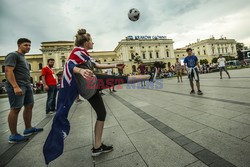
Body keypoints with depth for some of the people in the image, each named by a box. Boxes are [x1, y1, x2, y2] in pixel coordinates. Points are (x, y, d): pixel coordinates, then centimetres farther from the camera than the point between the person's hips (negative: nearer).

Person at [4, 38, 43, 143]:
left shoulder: (23, 57, 22)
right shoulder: (13, 55, -6)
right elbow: (8, 71, -17)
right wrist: (15, 86, -26)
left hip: (27, 85, 9)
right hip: (16, 86, -9)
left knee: (29, 106, 10)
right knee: (15, 109, -5)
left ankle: (28, 129, 21)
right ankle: (13, 136, 4)